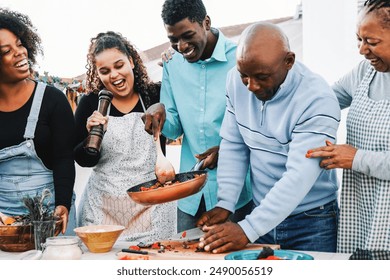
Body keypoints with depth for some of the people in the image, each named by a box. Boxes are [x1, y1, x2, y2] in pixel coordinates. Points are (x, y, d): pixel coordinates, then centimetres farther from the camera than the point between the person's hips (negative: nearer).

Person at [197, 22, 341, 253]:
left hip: (311, 223, -4)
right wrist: (225, 203, -9)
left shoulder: (318, 101, -23)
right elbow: (233, 146, 1)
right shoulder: (236, 81, -6)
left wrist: (248, 230, -31)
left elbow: (299, 176, -27)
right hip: (263, 212, 4)